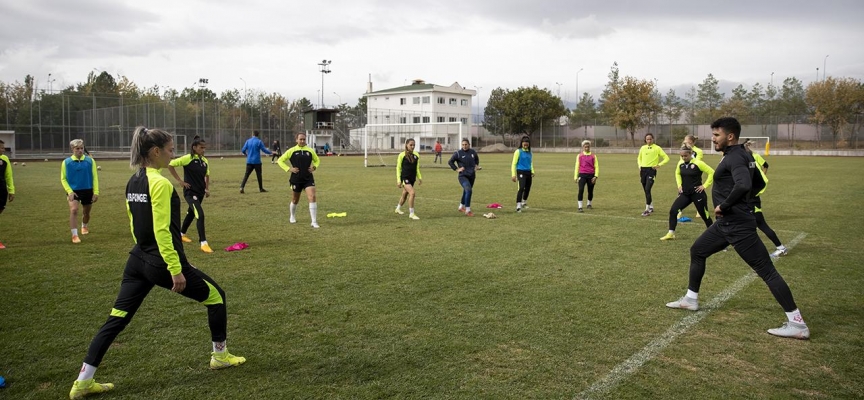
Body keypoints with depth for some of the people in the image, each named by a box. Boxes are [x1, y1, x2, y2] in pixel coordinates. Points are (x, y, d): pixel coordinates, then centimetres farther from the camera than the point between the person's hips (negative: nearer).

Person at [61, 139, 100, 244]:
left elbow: (95, 177, 0)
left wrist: (96, 192, -5)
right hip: (74, 191, -2)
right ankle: (74, 235, -20)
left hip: (88, 191, 2)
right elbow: (63, 179, -1)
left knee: (86, 212, 18)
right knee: (73, 210, -23)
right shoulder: (66, 162, -5)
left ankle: (84, 226, 50)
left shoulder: (90, 161, -4)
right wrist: (69, 191, -14)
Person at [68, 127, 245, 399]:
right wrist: (175, 269, -20)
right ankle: (220, 355, 25)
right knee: (216, 296, 12)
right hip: (162, 263, -8)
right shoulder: (160, 183, -19)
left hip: (138, 260, 9)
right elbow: (162, 231, -22)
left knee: (116, 320, 11)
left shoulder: (133, 182, 8)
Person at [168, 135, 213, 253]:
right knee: (200, 215, -19)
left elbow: (207, 176, 20)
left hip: (200, 192, 8)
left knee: (191, 213, 23)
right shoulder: (188, 158, -14)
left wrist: (207, 188, 7)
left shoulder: (205, 161, 5)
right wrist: (180, 180, -14)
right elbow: (170, 164, -14)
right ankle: (203, 243, -17)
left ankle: (181, 234, 46)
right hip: (190, 192, -8)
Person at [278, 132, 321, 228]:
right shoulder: (292, 151, -3)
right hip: (296, 179, -1)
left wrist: (314, 167, 3)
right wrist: (289, 169, -10)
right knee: (295, 200, 13)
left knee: (312, 197, -15)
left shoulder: (310, 151, 5)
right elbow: (280, 160, 1)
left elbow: (317, 160, 22)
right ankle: (292, 217, 41)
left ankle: (314, 222, -13)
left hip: (308, 178, 1)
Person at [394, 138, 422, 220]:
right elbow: (398, 168, -4)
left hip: (412, 178, 6)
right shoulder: (402, 155, -8)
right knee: (412, 193, -21)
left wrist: (419, 178, 10)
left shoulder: (416, 155, 5)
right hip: (405, 177, -6)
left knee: (405, 194, 18)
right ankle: (411, 213, -12)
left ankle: (398, 209, 43)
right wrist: (398, 180, -8)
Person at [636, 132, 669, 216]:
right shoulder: (643, 148, 10)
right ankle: (651, 207, 28)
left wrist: (659, 165, -12)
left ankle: (647, 210, -14)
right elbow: (639, 158, 26)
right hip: (643, 170, 5)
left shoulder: (657, 148, -2)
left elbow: (666, 158, 0)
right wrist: (640, 166, 10)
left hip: (651, 170, -5)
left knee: (647, 189, -16)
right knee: (645, 190, 11)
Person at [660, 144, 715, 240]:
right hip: (685, 193, 5)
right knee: (673, 211, -9)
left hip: (697, 193, -5)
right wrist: (679, 185, 11)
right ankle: (671, 234, -2)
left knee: (704, 215, 6)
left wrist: (704, 186, -12)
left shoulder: (698, 163, -15)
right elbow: (677, 173, 24)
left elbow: (711, 172, -12)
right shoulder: (680, 163, 3)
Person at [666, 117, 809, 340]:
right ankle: (691, 300, 33)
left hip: (738, 225, -11)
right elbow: (759, 184, 24)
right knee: (697, 251, 20)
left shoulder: (735, 158, -18)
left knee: (766, 271, -8)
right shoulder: (742, 156, 13)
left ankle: (797, 324, -4)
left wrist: (724, 206, -23)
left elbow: (743, 185, -36)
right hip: (726, 222, 11)